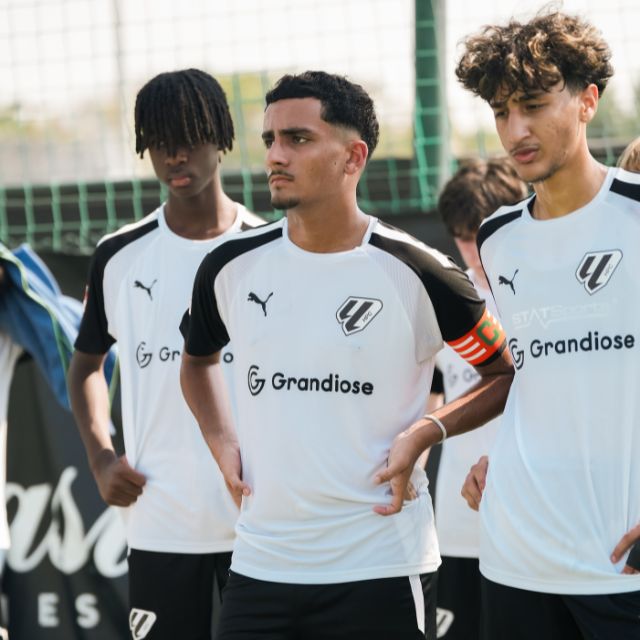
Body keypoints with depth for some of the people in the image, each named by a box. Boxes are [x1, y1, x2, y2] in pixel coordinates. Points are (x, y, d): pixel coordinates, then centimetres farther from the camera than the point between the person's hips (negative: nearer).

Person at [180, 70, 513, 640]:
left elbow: (509, 373, 4)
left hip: (381, 570, -3)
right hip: (261, 567, 3)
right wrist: (221, 443, 10)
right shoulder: (232, 267, 4)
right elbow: (198, 359, 25)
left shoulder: (414, 273, -7)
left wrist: (426, 432, -10)